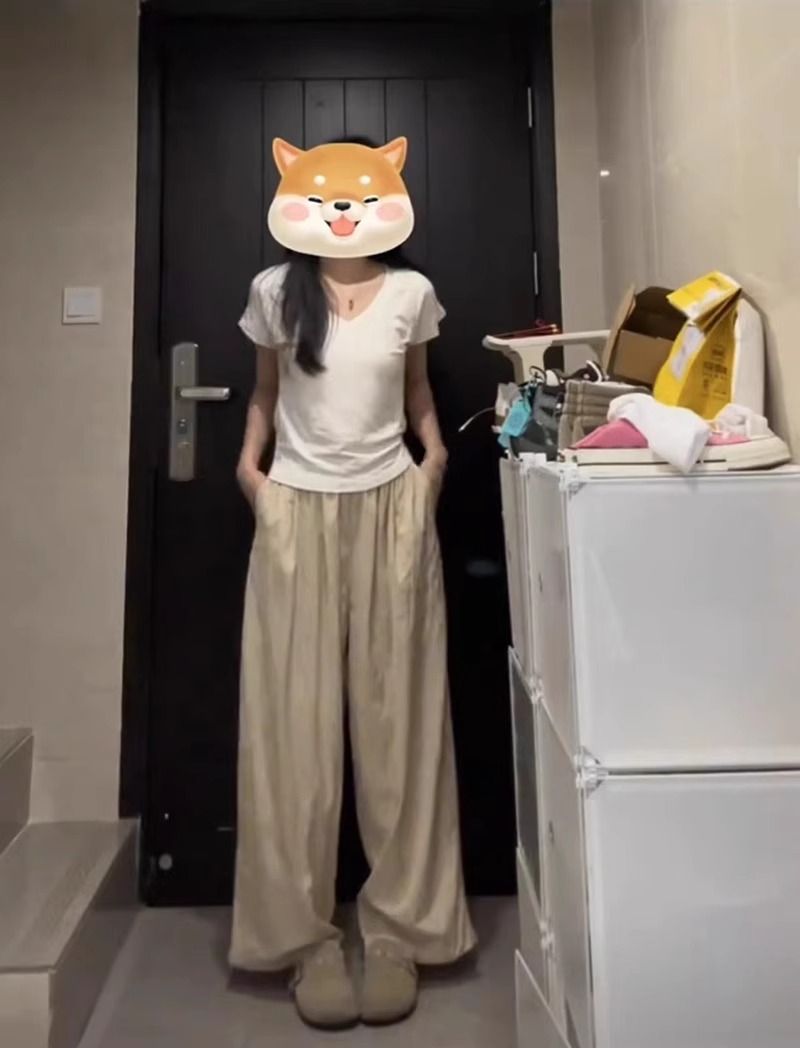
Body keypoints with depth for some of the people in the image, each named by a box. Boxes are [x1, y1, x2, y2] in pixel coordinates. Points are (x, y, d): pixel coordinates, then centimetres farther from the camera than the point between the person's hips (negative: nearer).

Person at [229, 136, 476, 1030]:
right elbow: (265, 392, 15)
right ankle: (305, 935, 13)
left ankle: (399, 929, 15)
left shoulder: (411, 292, 7)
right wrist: (249, 461, 0)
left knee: (397, 720, 1)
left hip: (391, 510, 1)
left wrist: (434, 455, 3)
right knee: (294, 723, -1)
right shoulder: (276, 290, 6)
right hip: (297, 513, 0)